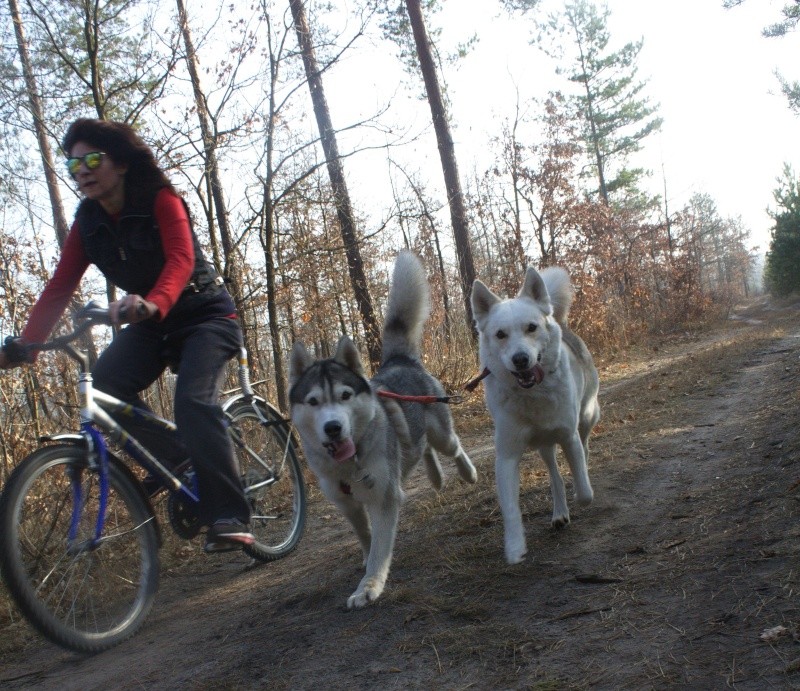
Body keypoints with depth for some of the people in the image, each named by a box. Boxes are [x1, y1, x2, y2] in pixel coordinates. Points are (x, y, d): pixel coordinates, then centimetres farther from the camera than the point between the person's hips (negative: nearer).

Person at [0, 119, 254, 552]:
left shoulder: (160, 200, -17)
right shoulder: (88, 222, -1)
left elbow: (181, 259, -33)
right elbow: (60, 286, -7)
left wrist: (152, 303, -53)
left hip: (205, 314, -5)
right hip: (152, 324, 6)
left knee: (193, 402, -27)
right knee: (106, 381, -21)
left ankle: (228, 519, -22)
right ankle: (175, 464, -4)